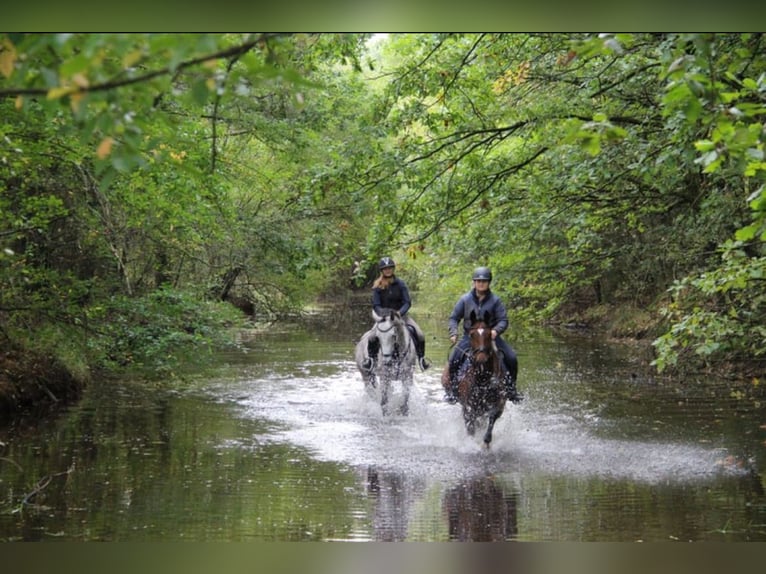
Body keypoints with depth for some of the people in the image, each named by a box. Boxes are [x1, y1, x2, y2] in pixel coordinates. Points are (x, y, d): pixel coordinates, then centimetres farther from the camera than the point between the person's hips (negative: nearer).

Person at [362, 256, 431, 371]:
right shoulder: (377, 286, -3)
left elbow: (407, 303, -6)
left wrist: (400, 313, -23)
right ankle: (370, 357, -1)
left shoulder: (400, 284, -2)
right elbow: (376, 305, -6)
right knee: (372, 338, -27)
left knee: (420, 335, -18)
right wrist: (384, 314, -25)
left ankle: (421, 357, 4)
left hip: (401, 315, 1)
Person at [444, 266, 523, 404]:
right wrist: (453, 333, -11)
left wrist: (496, 330, -26)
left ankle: (510, 389, 3)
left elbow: (503, 320, -4)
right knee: (454, 359, -23)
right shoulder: (465, 299, 3)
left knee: (511, 358, -15)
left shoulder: (495, 300, 0)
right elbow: (454, 318, 7)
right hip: (469, 337, 0)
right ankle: (452, 390, -5)